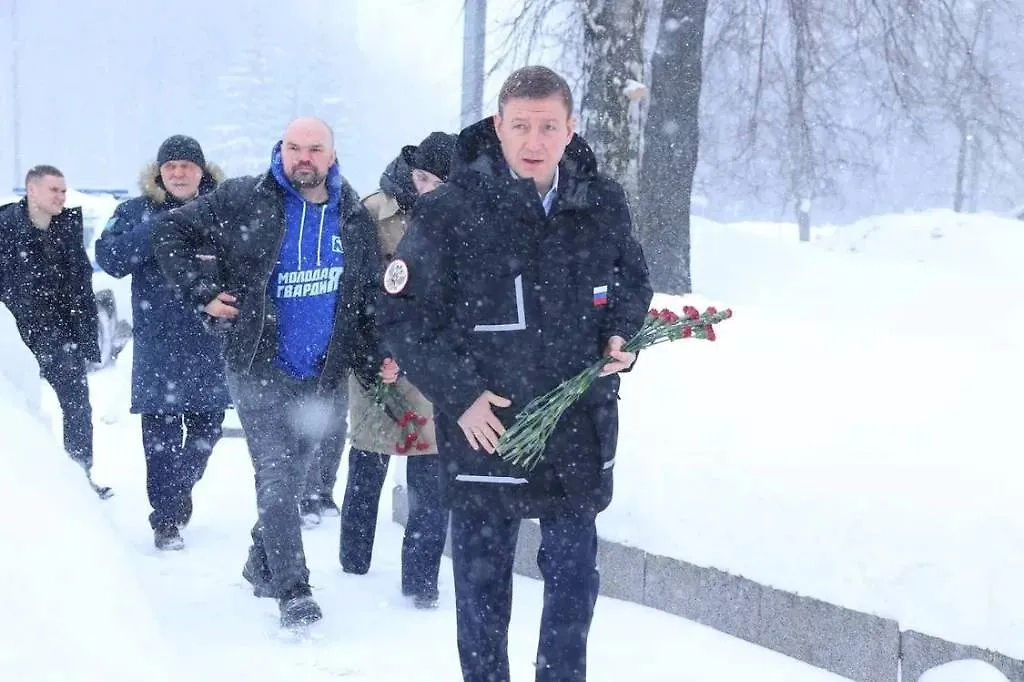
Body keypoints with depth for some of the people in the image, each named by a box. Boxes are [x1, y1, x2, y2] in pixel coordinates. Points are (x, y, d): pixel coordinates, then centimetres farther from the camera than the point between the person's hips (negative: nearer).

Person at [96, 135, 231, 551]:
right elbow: (109, 258, -9)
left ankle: (179, 492, 35)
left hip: (211, 342, 2)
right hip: (158, 344, -2)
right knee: (161, 432, -5)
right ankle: (166, 519, 4)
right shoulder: (137, 212, 4)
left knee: (207, 426, 10)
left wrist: (219, 255, -14)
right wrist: (161, 229, -17)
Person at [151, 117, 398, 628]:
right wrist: (202, 292, -7)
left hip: (325, 376, 4)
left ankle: (262, 565, 35)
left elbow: (369, 297, 13)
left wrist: (376, 359, 3)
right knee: (276, 477, -10)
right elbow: (170, 231, 0)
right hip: (261, 369, -4)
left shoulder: (354, 217, 4)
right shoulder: (243, 201, -7)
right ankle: (293, 591, -8)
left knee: (292, 477, 14)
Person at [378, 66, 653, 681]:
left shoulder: (603, 205, -1)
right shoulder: (450, 212, -12)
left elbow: (633, 283, 16)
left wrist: (622, 336, -4)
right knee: (483, 585, 10)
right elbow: (403, 312, -7)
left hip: (580, 428, 3)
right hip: (484, 427, -3)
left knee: (574, 577, 14)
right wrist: (458, 393, -13)